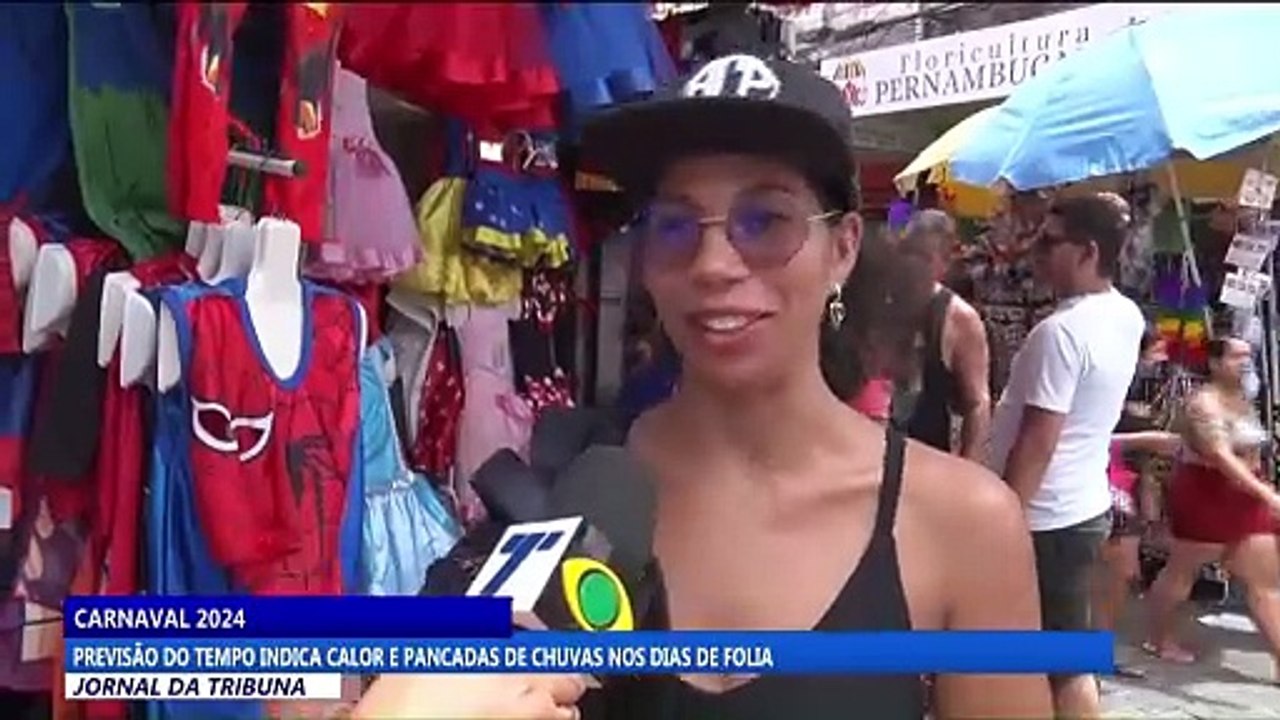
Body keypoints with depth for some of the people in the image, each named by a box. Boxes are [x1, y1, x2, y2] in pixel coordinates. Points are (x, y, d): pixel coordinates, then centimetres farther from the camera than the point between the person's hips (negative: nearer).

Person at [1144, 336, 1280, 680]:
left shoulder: (1241, 399, 12)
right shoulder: (1205, 402, -18)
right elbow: (1221, 457, -28)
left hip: (1243, 497, 9)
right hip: (1206, 496, -9)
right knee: (1182, 570, 7)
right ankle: (1158, 638, 24)